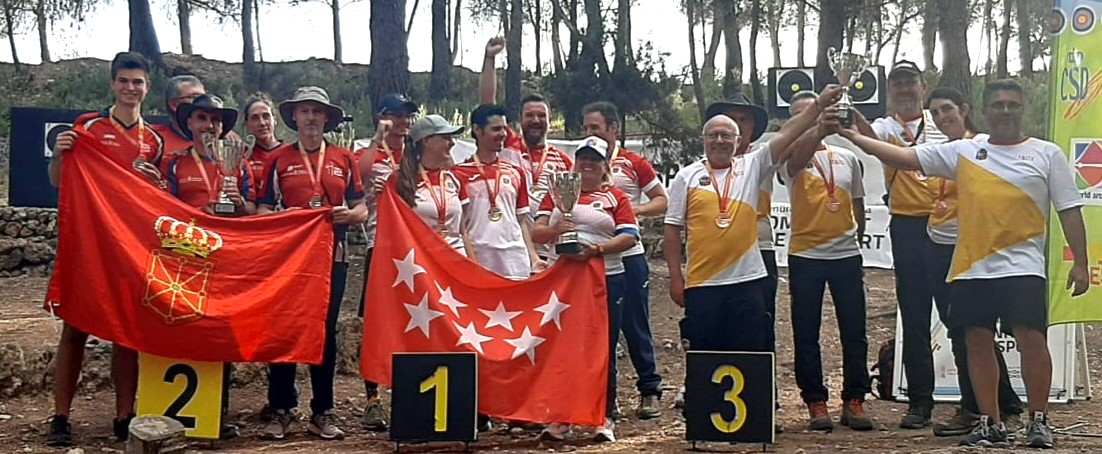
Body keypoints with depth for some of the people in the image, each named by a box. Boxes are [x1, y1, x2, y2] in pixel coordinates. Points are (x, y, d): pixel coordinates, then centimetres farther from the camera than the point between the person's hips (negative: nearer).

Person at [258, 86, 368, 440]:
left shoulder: (344, 159, 11)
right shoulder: (279, 159, 8)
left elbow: (362, 210, 11)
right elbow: (262, 211, 6)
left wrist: (348, 214, -11)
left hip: (331, 255, 1)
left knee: (327, 331, 5)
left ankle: (322, 412, 13)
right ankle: (281, 410, 9)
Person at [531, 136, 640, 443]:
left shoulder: (616, 198, 7)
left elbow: (629, 237, -4)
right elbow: (536, 232, 4)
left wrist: (596, 249, -19)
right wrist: (555, 231, -18)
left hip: (606, 278, -1)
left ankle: (605, 419, 10)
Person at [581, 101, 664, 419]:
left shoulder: (633, 164, 1)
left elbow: (662, 200, 3)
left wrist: (638, 209, -14)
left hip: (627, 257, -3)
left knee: (635, 326, 1)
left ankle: (650, 391, 10)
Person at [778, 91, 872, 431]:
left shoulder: (847, 157, 11)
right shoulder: (790, 157, -1)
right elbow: (797, 160, -27)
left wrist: (856, 233, 11)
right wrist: (819, 131, -42)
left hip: (847, 254, 3)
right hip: (805, 256, -2)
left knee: (854, 333, 4)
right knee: (806, 335, 1)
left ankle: (854, 401, 15)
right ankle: (816, 403, 11)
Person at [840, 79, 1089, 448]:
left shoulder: (1047, 154, 6)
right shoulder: (962, 151, 9)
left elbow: (1070, 211, 5)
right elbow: (905, 157, 5)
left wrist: (1080, 263, -2)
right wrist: (856, 139, -3)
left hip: (1022, 267, -2)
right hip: (971, 267, 3)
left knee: (1030, 338, -9)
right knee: (977, 341, 5)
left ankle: (1039, 421, 7)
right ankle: (990, 423, 17)